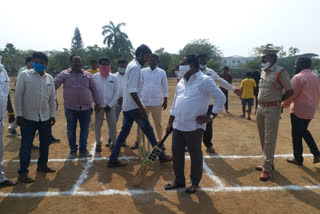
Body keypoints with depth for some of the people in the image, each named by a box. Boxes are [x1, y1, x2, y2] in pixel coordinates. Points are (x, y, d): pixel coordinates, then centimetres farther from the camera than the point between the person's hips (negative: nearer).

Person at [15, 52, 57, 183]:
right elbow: (18, 95, -6)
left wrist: (53, 114, 9)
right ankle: (22, 172, 13)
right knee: (26, 145, 1)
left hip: (45, 117, 5)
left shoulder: (50, 78, 7)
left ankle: (42, 165, 34)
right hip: (28, 117, -4)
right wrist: (19, 114, -10)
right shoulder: (24, 75, -5)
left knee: (45, 142, 15)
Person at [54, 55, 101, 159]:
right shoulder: (64, 74, 1)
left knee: (84, 130, 8)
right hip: (70, 108, -2)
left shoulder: (87, 75, 8)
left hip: (86, 107, 2)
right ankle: (73, 150, 22)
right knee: (71, 130, 7)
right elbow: (54, 85, -3)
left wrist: (97, 103, 11)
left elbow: (94, 89, 12)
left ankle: (83, 150, 22)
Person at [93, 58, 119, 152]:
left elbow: (116, 92, 0)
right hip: (99, 105, 0)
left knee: (112, 125, 1)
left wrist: (110, 105, -6)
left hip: (110, 105, 0)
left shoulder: (114, 77, 1)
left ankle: (114, 143, 14)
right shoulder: (95, 77, -1)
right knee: (98, 125, 6)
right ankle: (98, 143, 21)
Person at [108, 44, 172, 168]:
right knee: (148, 131, 1)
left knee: (124, 132, 11)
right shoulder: (135, 67, -16)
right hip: (134, 107, -9)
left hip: (127, 106, 10)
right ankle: (161, 156, 14)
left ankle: (113, 160, 15)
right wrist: (141, 107, -22)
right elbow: (132, 90, -23)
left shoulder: (132, 65, 16)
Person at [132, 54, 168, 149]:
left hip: (157, 102, -1)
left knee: (158, 123, 9)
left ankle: (160, 142, 23)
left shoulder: (162, 72, 1)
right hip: (144, 101, 1)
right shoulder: (143, 71, 2)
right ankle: (138, 141, 19)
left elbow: (164, 87, 5)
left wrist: (165, 100, 2)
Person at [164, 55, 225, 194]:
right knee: (176, 153, 13)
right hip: (178, 126, 7)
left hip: (194, 127, -7)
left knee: (195, 155, 8)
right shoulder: (181, 82, 13)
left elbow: (221, 98, -11)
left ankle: (195, 182, 27)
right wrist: (170, 122, 17)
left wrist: (211, 116, -12)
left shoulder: (204, 81, -9)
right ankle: (179, 180, 31)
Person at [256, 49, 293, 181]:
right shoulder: (263, 71, 11)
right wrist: (260, 103, 9)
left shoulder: (280, 72, -11)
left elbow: (290, 91, -8)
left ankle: (267, 169, 4)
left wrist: (277, 101, 1)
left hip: (272, 109, -8)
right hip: (260, 108, 8)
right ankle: (268, 162, 30)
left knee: (269, 140, -3)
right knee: (263, 138, 15)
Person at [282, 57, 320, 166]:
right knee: (304, 131, 24)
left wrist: (283, 105, -4)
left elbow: (291, 95, -18)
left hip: (298, 111, -8)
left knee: (296, 135, 4)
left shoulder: (298, 77, -15)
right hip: (310, 112, 8)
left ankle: (298, 159, 14)